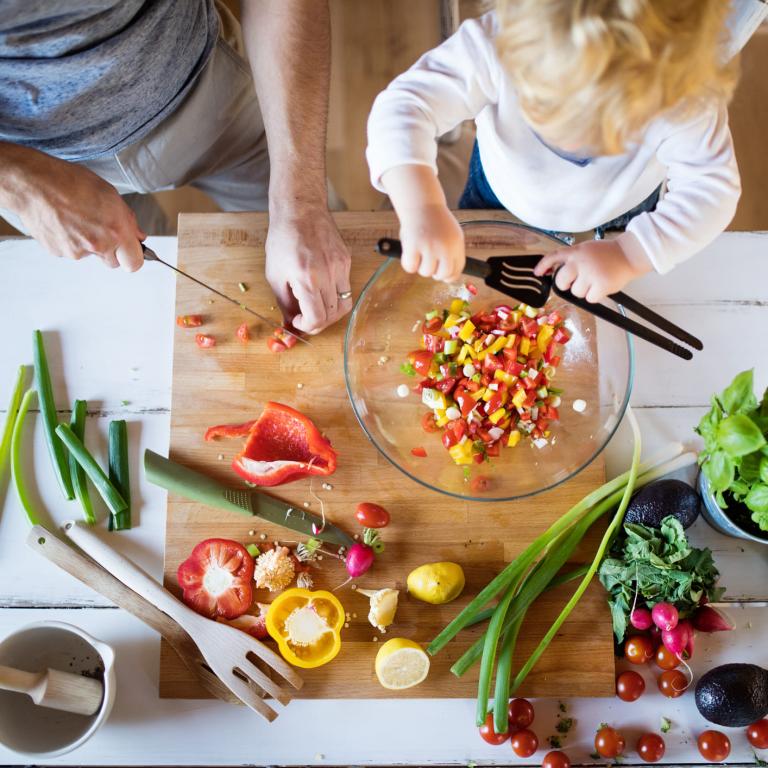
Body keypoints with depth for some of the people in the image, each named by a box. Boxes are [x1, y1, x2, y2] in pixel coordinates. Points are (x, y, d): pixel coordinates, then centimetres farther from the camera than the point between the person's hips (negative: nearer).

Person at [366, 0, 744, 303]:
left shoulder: (685, 100, -40)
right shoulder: (496, 44, -43)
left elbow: (713, 189, -31)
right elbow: (404, 104, -47)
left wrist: (630, 254, -46)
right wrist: (422, 209, -64)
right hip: (500, 201, 0)